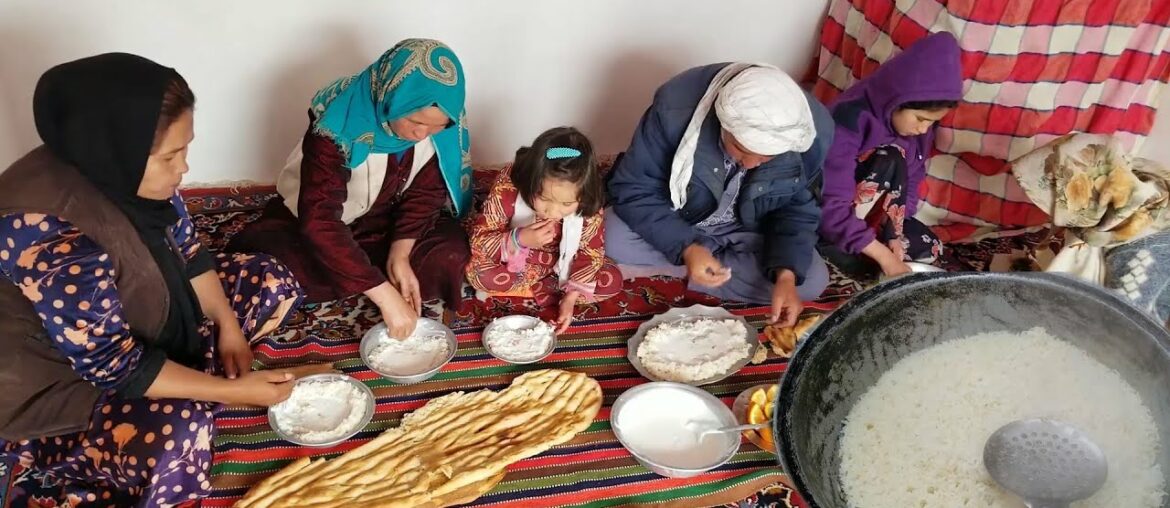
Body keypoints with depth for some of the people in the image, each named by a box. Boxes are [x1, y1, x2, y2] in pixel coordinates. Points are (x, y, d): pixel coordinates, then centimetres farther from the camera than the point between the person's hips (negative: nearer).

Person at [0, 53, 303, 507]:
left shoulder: (122, 171, -13)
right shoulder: (50, 237, -36)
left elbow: (186, 250, 2)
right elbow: (117, 368, -30)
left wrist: (228, 325, -8)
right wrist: (233, 391, -26)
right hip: (59, 382, -8)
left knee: (271, 283, 4)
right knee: (180, 429, -35)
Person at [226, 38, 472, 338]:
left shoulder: (445, 125, -20)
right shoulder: (338, 123, -33)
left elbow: (425, 194, -9)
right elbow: (319, 220, -38)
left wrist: (399, 255, -27)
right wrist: (385, 296, -43)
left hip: (383, 221, 3)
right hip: (310, 219, -3)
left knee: (451, 253, -24)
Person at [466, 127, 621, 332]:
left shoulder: (589, 204, -28)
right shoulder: (507, 188, -32)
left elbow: (592, 253, -17)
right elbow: (478, 242, -26)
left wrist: (570, 297, -27)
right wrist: (518, 240, -43)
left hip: (564, 265, 1)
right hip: (517, 263, -1)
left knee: (612, 280, -18)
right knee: (477, 272, -30)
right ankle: (551, 289, -14)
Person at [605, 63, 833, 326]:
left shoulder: (816, 131, -26)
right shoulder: (676, 110, -34)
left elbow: (797, 210, -11)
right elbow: (633, 189, -24)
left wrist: (786, 275, -28)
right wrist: (686, 248, -37)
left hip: (747, 233, 3)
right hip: (676, 224, -2)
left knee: (812, 280, -18)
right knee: (613, 238, -30)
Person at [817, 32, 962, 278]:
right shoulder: (851, 119, -31)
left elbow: (909, 184, -2)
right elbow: (832, 208, -36)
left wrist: (894, 236, -19)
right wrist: (885, 256, -34)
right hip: (820, 211, -7)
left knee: (929, 248, -7)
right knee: (890, 160, -29)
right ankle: (837, 245, -20)